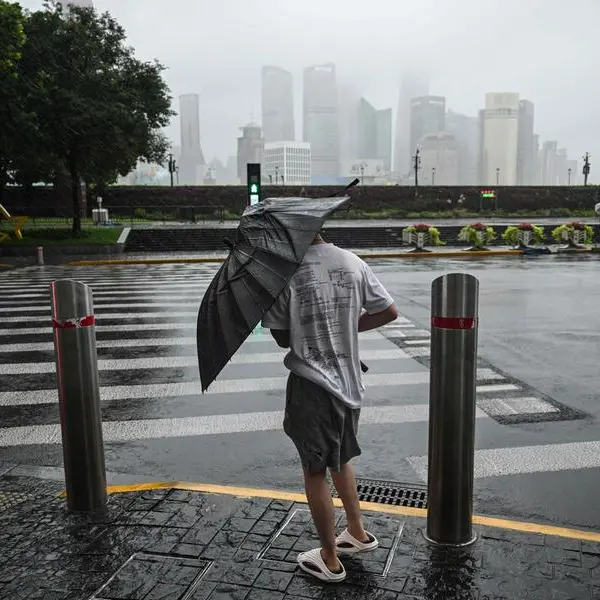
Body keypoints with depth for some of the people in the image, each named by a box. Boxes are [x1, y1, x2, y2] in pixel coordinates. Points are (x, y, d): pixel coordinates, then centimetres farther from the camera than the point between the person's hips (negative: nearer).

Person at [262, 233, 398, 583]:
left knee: (316, 470, 11)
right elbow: (389, 312, 5)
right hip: (350, 381, 5)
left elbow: (282, 337, -8)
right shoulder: (353, 263, -1)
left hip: (311, 386, -5)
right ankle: (358, 533, 39)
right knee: (340, 459, 26)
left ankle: (329, 559, 25)